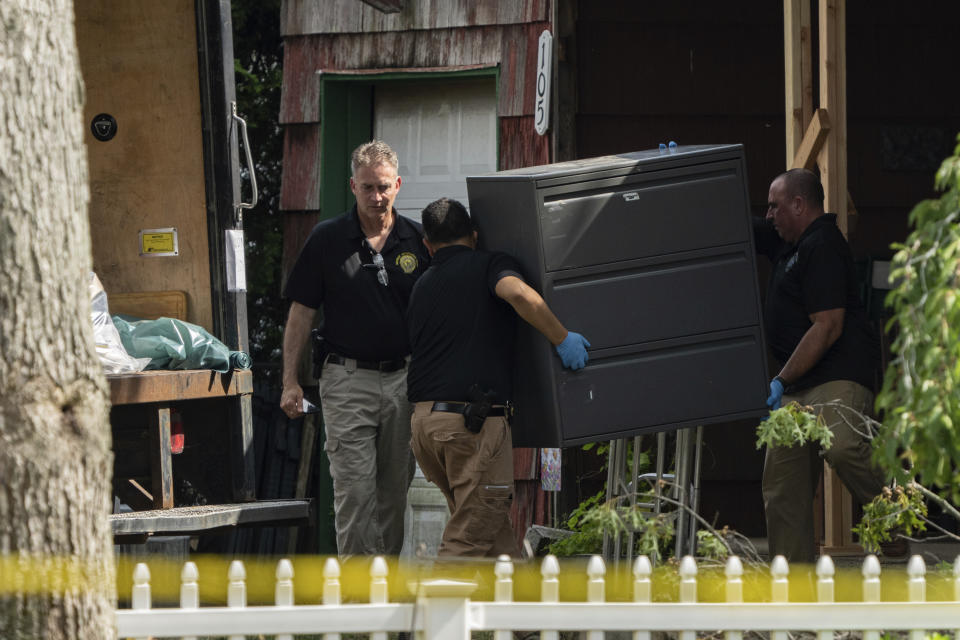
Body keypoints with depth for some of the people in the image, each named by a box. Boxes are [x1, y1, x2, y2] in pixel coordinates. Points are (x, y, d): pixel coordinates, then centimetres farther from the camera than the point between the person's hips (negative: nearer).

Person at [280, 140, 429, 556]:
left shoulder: (418, 241, 5)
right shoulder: (327, 240, -1)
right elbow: (301, 311, 2)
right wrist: (290, 380, -3)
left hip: (403, 378, 3)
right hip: (348, 379, -3)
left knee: (395, 490, 8)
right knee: (355, 490, -9)